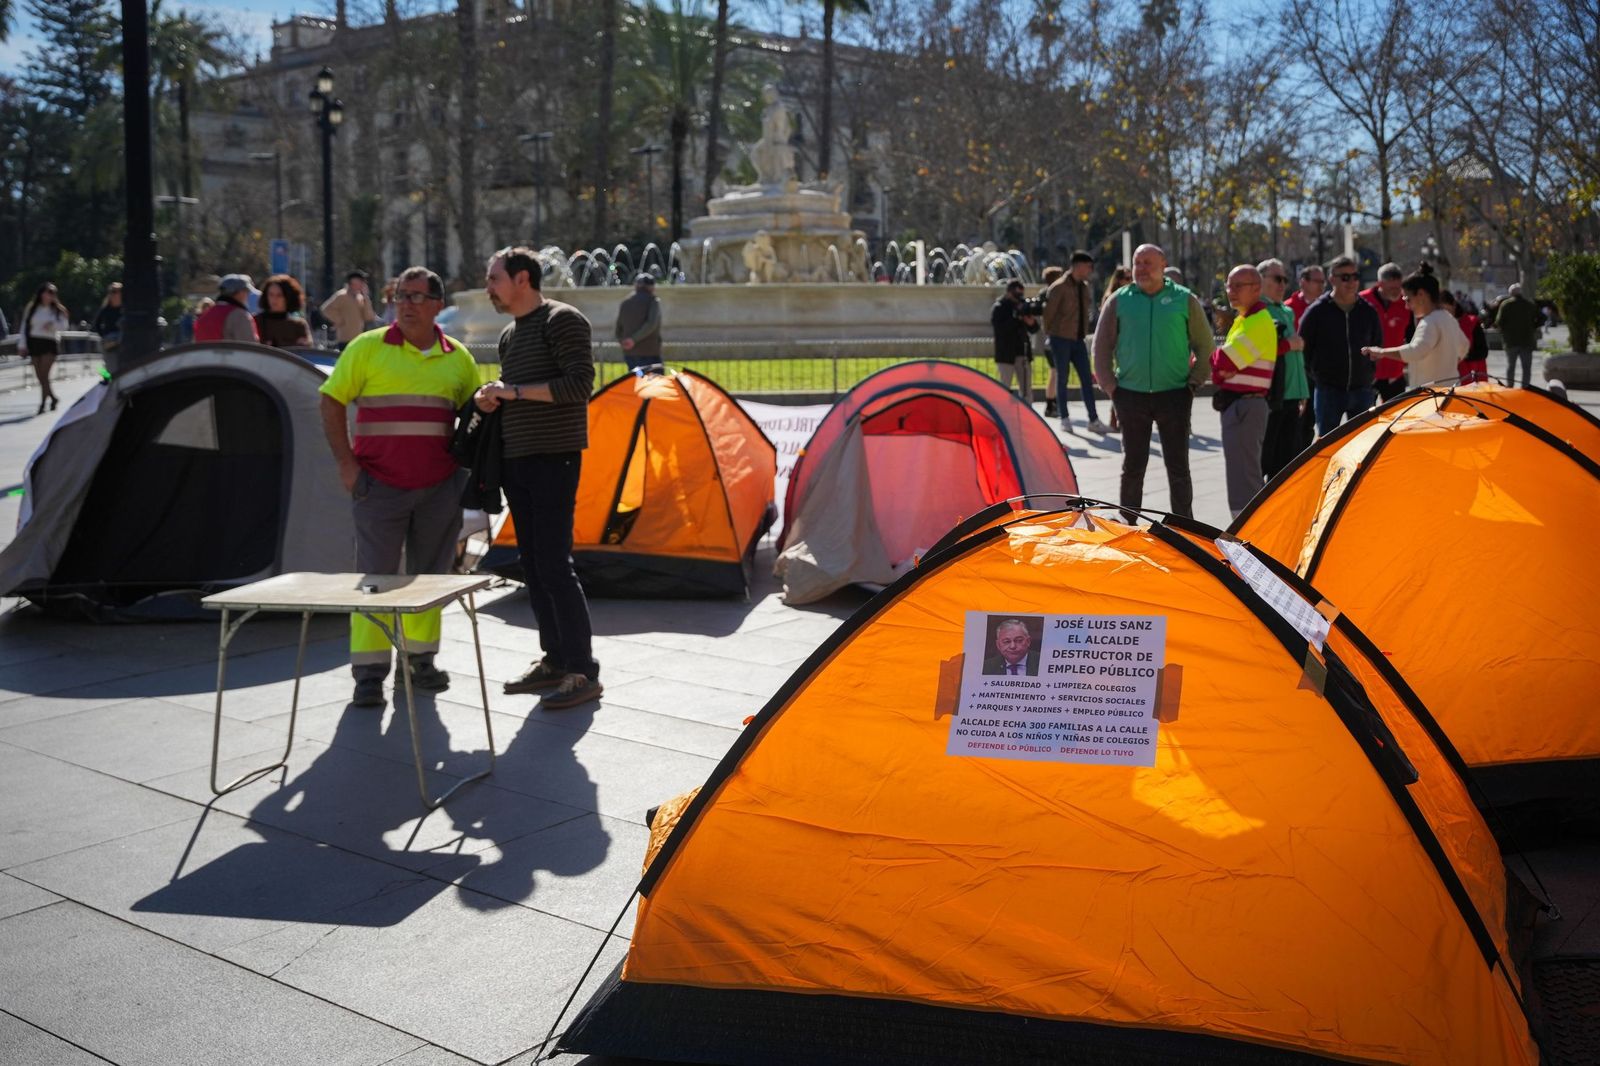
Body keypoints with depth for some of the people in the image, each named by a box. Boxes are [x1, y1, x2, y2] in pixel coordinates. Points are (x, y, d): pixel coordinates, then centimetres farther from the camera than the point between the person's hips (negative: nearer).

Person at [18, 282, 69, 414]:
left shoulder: (57, 310, 5)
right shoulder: (31, 309, 7)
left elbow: (65, 324, -3)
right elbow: (24, 327, 6)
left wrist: (53, 325, -22)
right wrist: (22, 345, 0)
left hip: (50, 343, -3)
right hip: (34, 342, 3)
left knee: (44, 374, -11)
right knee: (40, 376, 4)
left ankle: (43, 403, -7)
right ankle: (54, 398, 22)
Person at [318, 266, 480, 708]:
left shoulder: (458, 358, 8)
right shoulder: (368, 347, -1)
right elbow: (331, 401, 0)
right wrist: (346, 463, -7)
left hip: (439, 488, 3)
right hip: (380, 485, -3)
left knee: (430, 575, 10)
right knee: (375, 577, -3)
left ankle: (420, 659, 24)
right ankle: (369, 672, 3)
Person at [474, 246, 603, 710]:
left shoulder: (562, 319, -9)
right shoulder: (509, 334, 17)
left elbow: (579, 384, -19)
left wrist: (514, 391, -17)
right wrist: (490, 399, 4)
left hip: (553, 459, -9)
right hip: (517, 460, 9)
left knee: (554, 565, -11)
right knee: (532, 565, 11)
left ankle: (583, 672, -6)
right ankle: (553, 660, 20)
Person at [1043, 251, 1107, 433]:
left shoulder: (1084, 287, 10)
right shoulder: (1059, 287, -12)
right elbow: (1049, 313, -8)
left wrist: (1084, 333, 14)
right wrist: (1050, 334, 1)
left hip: (1078, 340, 6)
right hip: (1061, 340, -6)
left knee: (1087, 379, 3)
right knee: (1062, 379, 2)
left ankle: (1093, 420, 4)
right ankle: (1064, 419, 11)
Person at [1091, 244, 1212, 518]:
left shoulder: (1184, 299, 1)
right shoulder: (1119, 300, 3)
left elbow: (1205, 346, 8)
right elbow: (1102, 347, 9)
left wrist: (1194, 382, 1)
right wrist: (1109, 386, 2)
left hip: (1173, 395, -1)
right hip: (1131, 395, 1)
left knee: (1178, 466, 3)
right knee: (1132, 466, 8)